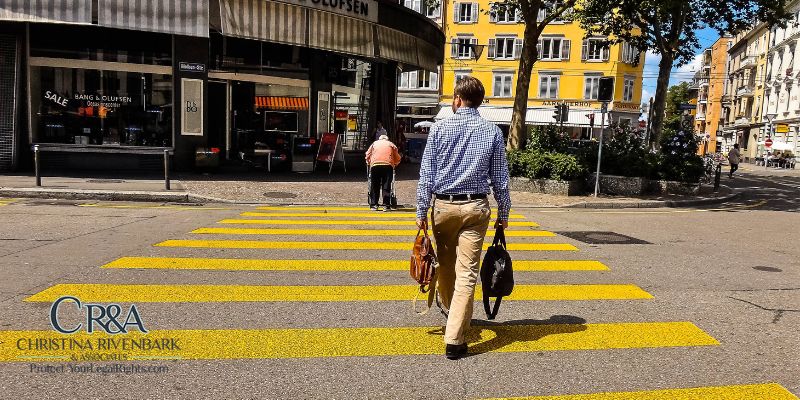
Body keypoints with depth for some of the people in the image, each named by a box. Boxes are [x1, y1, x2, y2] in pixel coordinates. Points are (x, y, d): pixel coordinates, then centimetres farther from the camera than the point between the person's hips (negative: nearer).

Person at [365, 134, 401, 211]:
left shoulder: (374, 143, 26)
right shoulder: (391, 144, 24)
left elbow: (368, 155, 22)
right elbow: (397, 158, 19)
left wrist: (369, 163, 36)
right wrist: (395, 164, 35)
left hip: (375, 165, 1)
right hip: (388, 165, 0)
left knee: (374, 186, 7)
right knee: (386, 186, 1)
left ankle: (374, 205, 6)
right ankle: (386, 205, -3)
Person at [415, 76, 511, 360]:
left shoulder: (440, 128, -3)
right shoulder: (493, 132, 0)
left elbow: (427, 174, -4)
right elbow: (500, 179, 2)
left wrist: (421, 211, 2)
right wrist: (503, 214, 12)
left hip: (443, 205, 1)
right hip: (476, 208, 0)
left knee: (446, 262, 22)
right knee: (467, 273, -1)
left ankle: (448, 307, 48)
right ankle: (454, 340, -2)